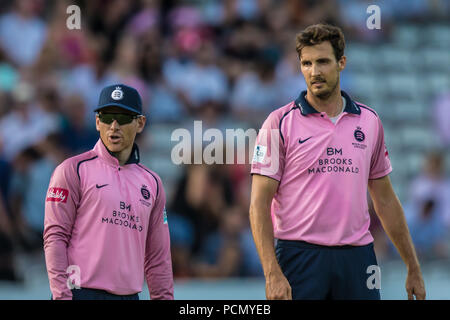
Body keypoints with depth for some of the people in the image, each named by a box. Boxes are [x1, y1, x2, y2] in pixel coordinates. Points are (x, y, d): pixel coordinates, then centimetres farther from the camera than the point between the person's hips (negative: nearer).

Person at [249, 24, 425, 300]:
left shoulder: (370, 122, 10)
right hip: (299, 254, -3)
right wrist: (272, 274, -16)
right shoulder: (280, 123, -1)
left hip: (357, 256, 3)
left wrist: (413, 269, 15)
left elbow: (385, 200, 17)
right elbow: (260, 204, -5)